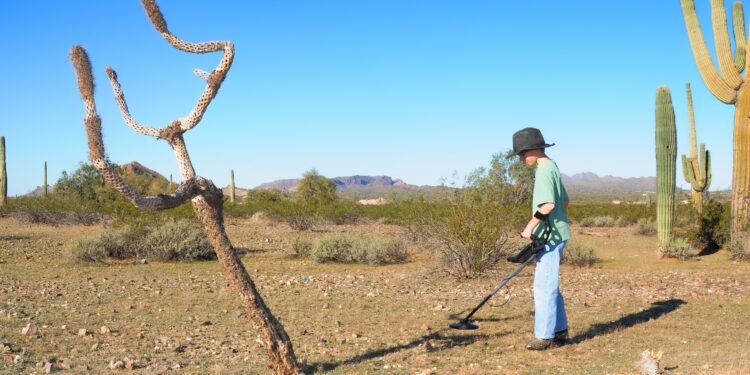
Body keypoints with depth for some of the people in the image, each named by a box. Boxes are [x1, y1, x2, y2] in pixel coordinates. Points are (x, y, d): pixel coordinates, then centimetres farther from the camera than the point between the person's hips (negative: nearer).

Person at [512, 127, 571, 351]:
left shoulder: (544, 170, -15)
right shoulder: (551, 167, 16)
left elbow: (548, 205, -25)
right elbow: (564, 201, 22)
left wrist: (530, 226, -16)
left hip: (550, 237, -10)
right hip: (554, 235, 10)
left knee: (544, 287, -6)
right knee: (550, 287, 16)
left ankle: (545, 336, -2)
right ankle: (560, 332, 23)